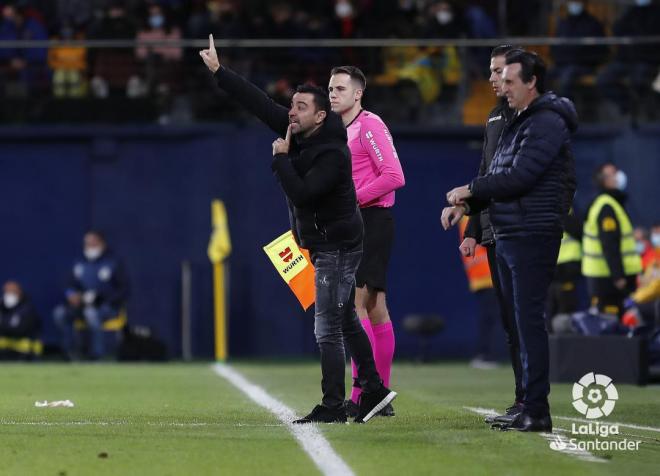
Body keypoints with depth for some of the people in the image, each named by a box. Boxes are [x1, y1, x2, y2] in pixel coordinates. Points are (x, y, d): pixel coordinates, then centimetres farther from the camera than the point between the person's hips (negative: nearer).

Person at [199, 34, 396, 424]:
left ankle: (333, 407, -5)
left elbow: (301, 193, -32)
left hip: (337, 248, -9)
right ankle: (373, 389, 24)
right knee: (346, 322, 17)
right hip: (329, 246, 9)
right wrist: (218, 71, -1)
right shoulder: (299, 133, 1)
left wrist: (281, 156, -22)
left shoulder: (333, 154, -23)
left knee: (328, 329, -8)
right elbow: (259, 102, 1)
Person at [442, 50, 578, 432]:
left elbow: (519, 177, -19)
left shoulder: (547, 123, -12)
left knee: (530, 321, -11)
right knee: (518, 319, 11)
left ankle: (537, 411, -11)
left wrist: (471, 189, -8)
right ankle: (528, 408, 16)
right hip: (508, 237, 10)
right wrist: (467, 205, 6)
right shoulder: (520, 122, 20)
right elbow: (500, 176, 22)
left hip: (533, 237, -10)